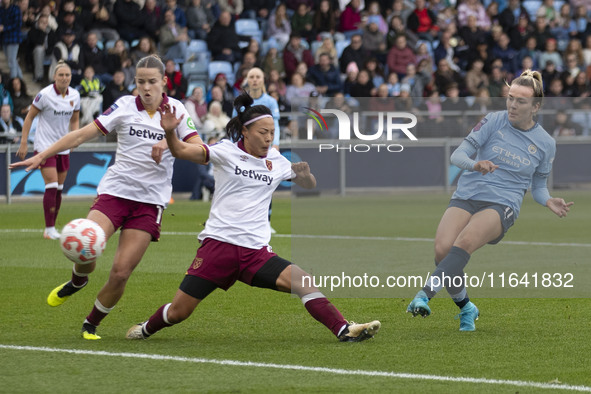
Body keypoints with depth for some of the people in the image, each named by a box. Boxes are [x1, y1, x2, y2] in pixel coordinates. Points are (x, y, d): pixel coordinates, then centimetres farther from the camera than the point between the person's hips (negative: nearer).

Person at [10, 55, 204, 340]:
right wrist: (41, 156, -4)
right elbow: (82, 134, 1)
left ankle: (91, 324, 13)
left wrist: (170, 144, -23)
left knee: (121, 272, -9)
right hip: (115, 191, 0)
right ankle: (77, 282, 15)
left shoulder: (175, 110, 3)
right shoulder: (125, 106, 2)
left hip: (150, 201, 0)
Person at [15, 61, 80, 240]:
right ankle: (49, 229, -9)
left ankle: (52, 227, 15)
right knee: (51, 186, -14)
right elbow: (29, 117, -5)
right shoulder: (45, 95, -13)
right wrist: (23, 143, -9)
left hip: (63, 148, 5)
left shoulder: (75, 96, 2)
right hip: (44, 145, -5)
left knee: (59, 188, 6)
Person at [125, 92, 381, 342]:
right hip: (217, 244, -3)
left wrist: (304, 172, -2)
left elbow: (310, 185, 21)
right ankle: (146, 329, 29)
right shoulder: (227, 152, -2)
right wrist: (170, 132, -31)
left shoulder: (277, 162, 9)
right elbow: (181, 151, -10)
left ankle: (344, 331, -20)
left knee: (303, 282, -19)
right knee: (177, 313, -1)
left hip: (256, 251, 3)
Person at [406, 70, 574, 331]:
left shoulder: (545, 143, 8)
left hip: (503, 205, -1)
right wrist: (475, 164, -22)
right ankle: (466, 308, 0)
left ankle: (425, 294, -40)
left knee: (465, 242, -33)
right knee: (442, 249, -23)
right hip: (467, 196, 1)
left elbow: (538, 186, 19)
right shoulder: (494, 121, 4)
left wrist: (549, 202, -3)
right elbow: (457, 155, 0)